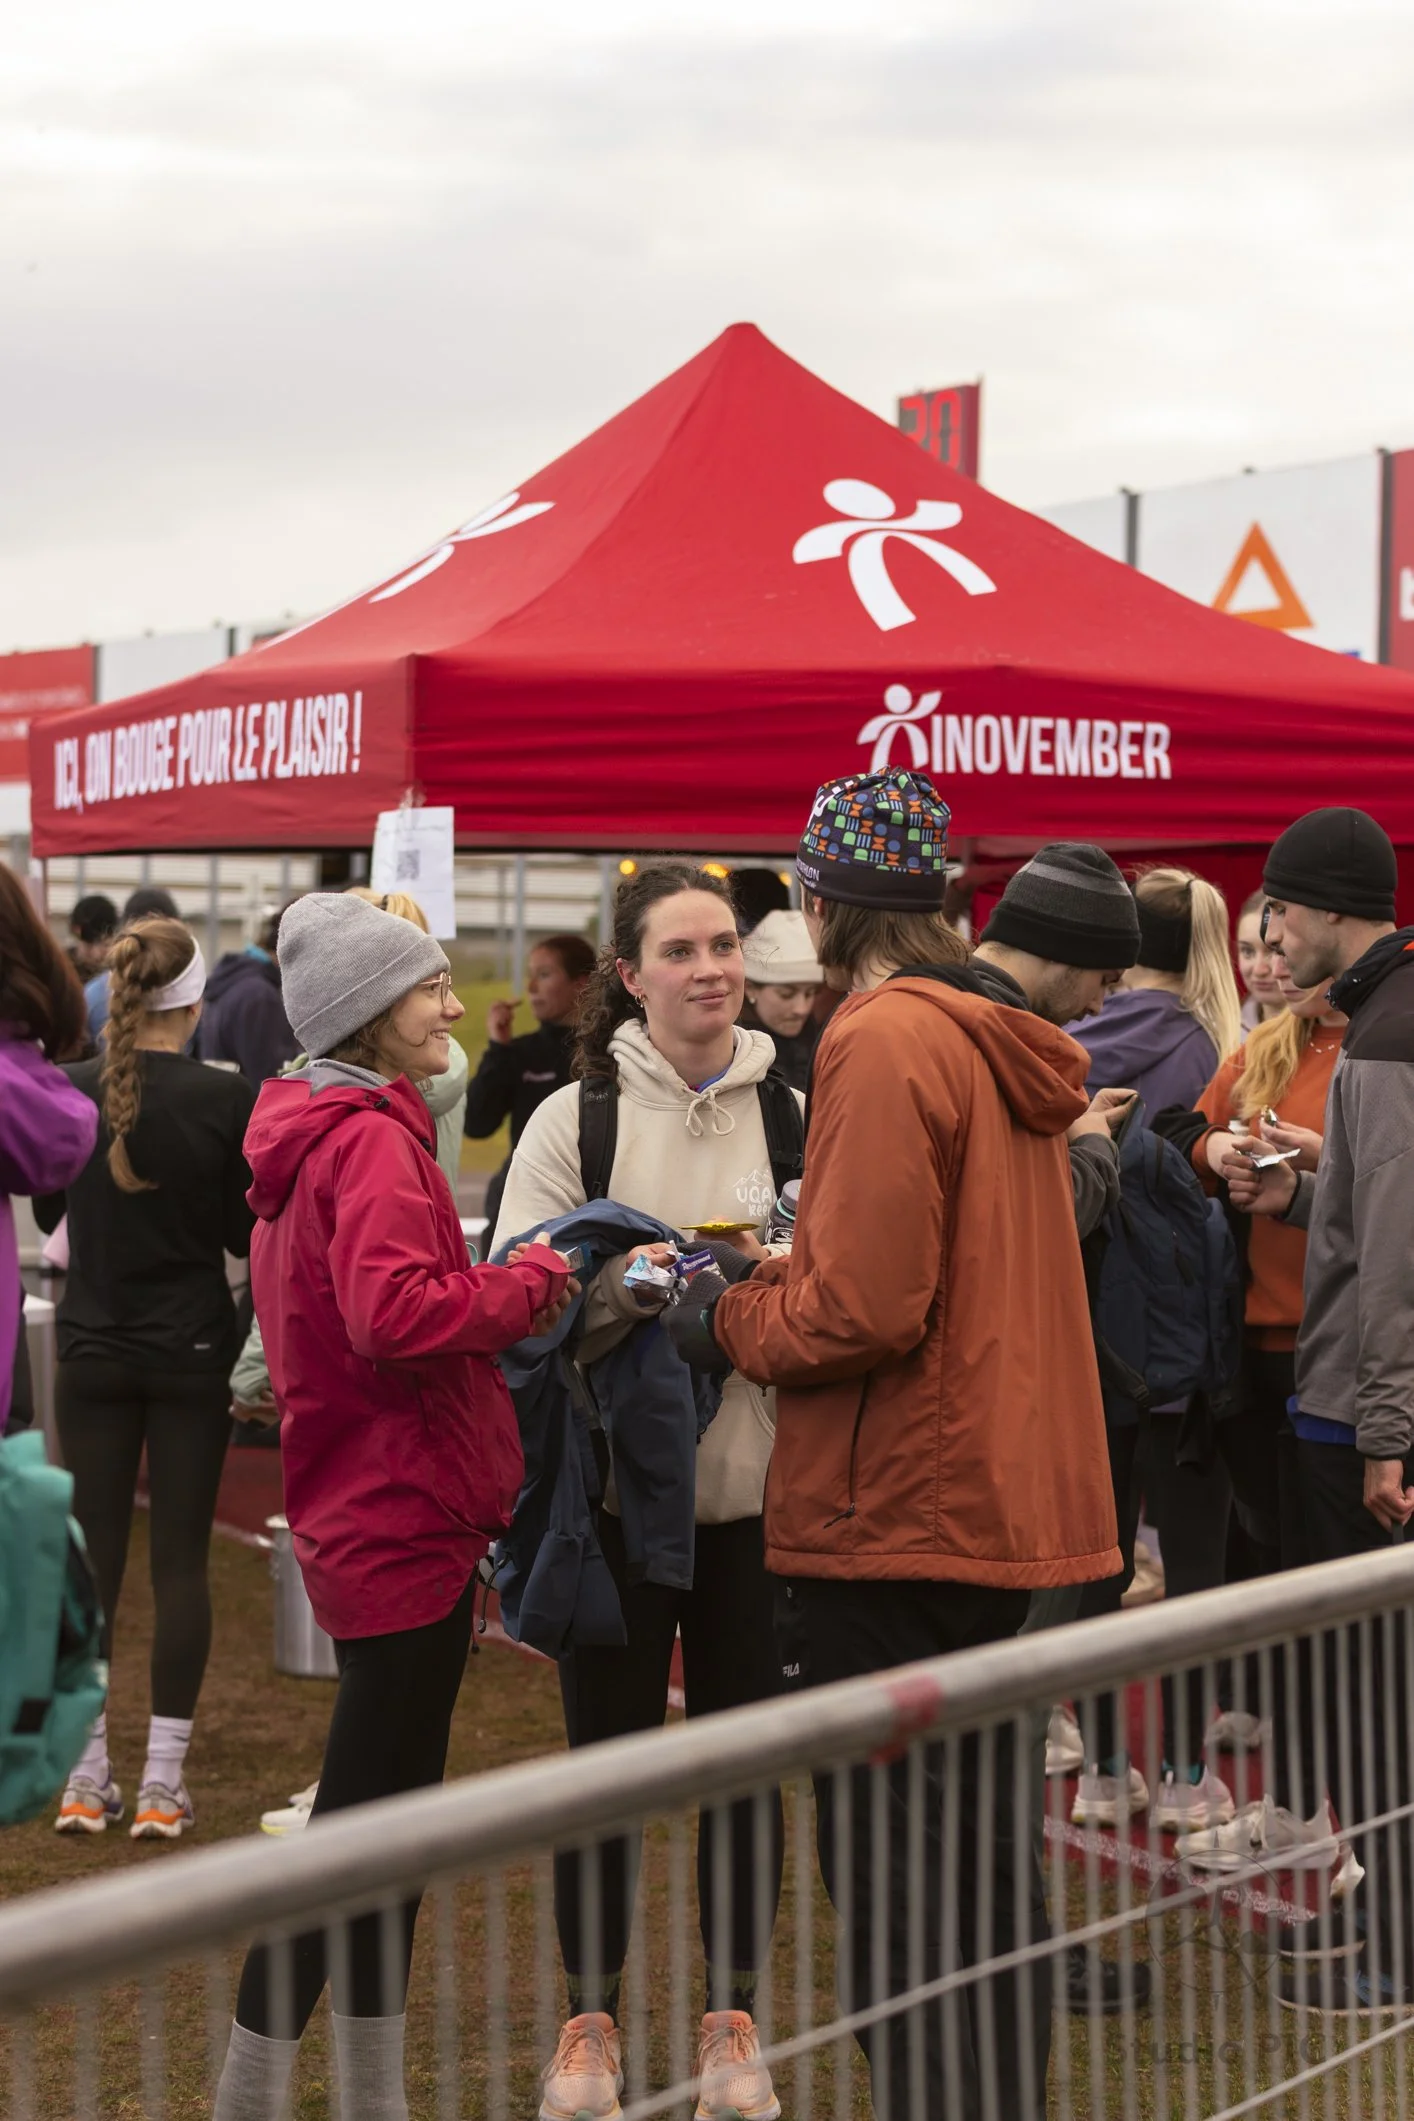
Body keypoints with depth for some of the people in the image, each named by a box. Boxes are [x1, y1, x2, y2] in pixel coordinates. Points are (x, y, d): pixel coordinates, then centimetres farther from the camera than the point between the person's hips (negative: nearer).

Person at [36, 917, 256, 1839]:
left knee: (93, 1552, 8)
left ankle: (87, 1778, 12)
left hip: (94, 1347, 2)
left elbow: (50, 1211, 8)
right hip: (192, 1349, -2)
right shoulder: (223, 1098, -12)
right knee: (182, 1556, 4)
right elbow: (244, 1232, -5)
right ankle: (163, 1783, 5)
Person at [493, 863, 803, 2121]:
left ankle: (734, 2016, 24)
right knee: (606, 1753, 8)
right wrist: (625, 1279, -22)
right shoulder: (574, 1119, -1)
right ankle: (592, 2017, 23)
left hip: (758, 1485, 1)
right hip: (614, 1483, -1)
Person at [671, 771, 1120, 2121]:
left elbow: (863, 1310, -21)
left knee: (890, 1868, -2)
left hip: (894, 1516, -9)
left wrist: (729, 1323, -4)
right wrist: (777, 1279, 15)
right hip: (1007, 1497, 9)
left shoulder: (885, 1043, -16)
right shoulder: (1006, 1044, 11)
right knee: (980, 1838, 18)